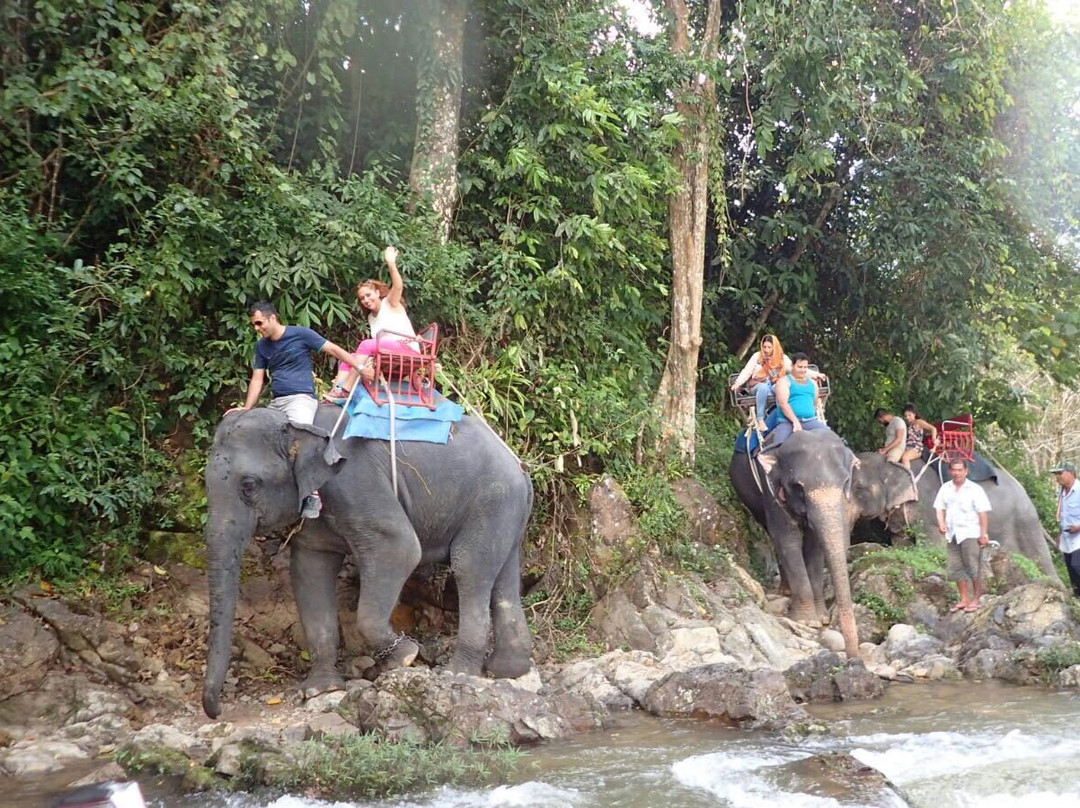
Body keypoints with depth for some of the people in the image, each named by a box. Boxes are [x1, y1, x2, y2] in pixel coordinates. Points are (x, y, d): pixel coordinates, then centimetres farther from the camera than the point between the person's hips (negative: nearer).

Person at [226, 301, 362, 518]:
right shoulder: (261, 346, 15)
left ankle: (312, 494, -26)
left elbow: (334, 349, -3)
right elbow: (257, 379, 15)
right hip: (276, 403, 8)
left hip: (301, 398, -8)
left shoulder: (300, 334, -2)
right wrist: (247, 409, 3)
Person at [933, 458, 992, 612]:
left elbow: (983, 513, -7)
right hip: (952, 534, 6)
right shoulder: (945, 488, 10)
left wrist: (984, 534, -12)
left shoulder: (975, 489, -5)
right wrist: (941, 523, -6)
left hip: (970, 534, -5)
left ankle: (975, 600, 4)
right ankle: (964, 599, 18)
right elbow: (940, 508, 13)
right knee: (956, 569, 9)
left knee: (974, 568, -3)